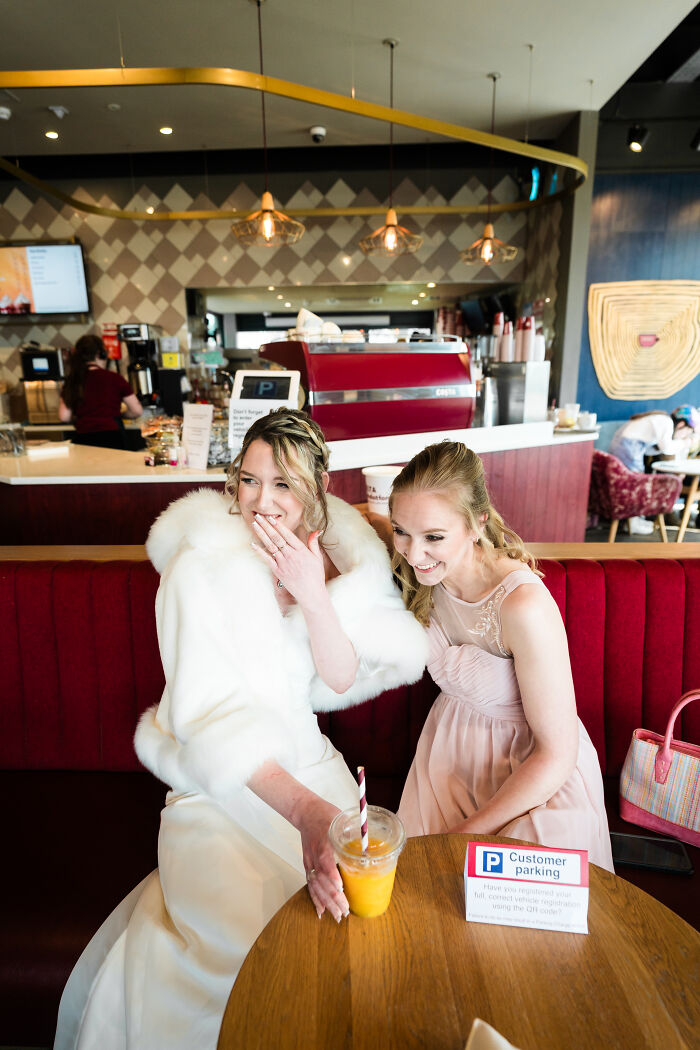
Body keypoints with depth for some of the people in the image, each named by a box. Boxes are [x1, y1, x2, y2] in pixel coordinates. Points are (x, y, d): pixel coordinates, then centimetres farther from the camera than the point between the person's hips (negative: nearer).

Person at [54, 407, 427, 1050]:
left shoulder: (333, 558, 0)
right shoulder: (200, 567, -14)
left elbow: (342, 682, -4)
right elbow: (207, 707, -21)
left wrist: (313, 594, -22)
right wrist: (303, 809, -33)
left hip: (307, 763, 4)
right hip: (220, 786, -3)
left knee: (355, 912, -13)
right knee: (246, 936, -22)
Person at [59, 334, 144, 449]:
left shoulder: (71, 381, 8)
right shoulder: (114, 378, 1)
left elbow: (64, 416, 4)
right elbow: (137, 411, 5)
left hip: (82, 440, 3)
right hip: (112, 438, -2)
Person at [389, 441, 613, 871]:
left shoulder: (524, 607, -32)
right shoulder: (427, 572, -14)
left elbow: (557, 756, -23)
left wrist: (465, 834, -18)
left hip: (532, 772, -4)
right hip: (453, 749, 5)